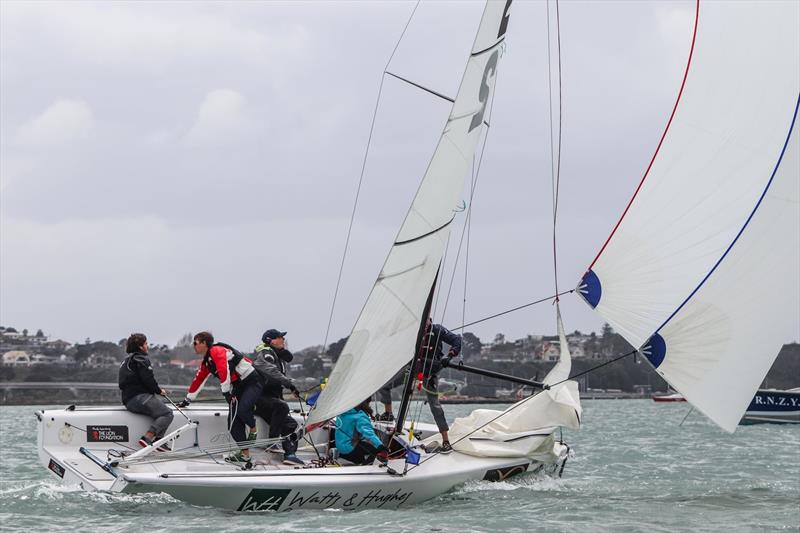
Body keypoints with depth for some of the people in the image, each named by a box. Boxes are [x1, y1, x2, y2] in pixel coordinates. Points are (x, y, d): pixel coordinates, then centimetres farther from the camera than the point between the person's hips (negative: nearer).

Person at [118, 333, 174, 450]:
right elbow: (148, 379, -15)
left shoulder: (127, 360, 26)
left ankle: (158, 440, 0)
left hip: (128, 400, 10)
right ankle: (147, 438, -28)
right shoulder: (140, 359, -6)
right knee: (167, 414, -15)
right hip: (139, 397, -10)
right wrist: (159, 390, 2)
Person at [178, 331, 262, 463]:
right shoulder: (206, 362, 16)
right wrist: (188, 399, 29)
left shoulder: (217, 351, -15)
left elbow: (224, 371, -27)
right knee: (233, 422, -3)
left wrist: (226, 391, -28)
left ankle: (253, 430, -3)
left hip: (252, 382, -9)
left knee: (242, 409, -32)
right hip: (238, 387, 9)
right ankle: (244, 453, -2)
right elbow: (198, 380, 25)